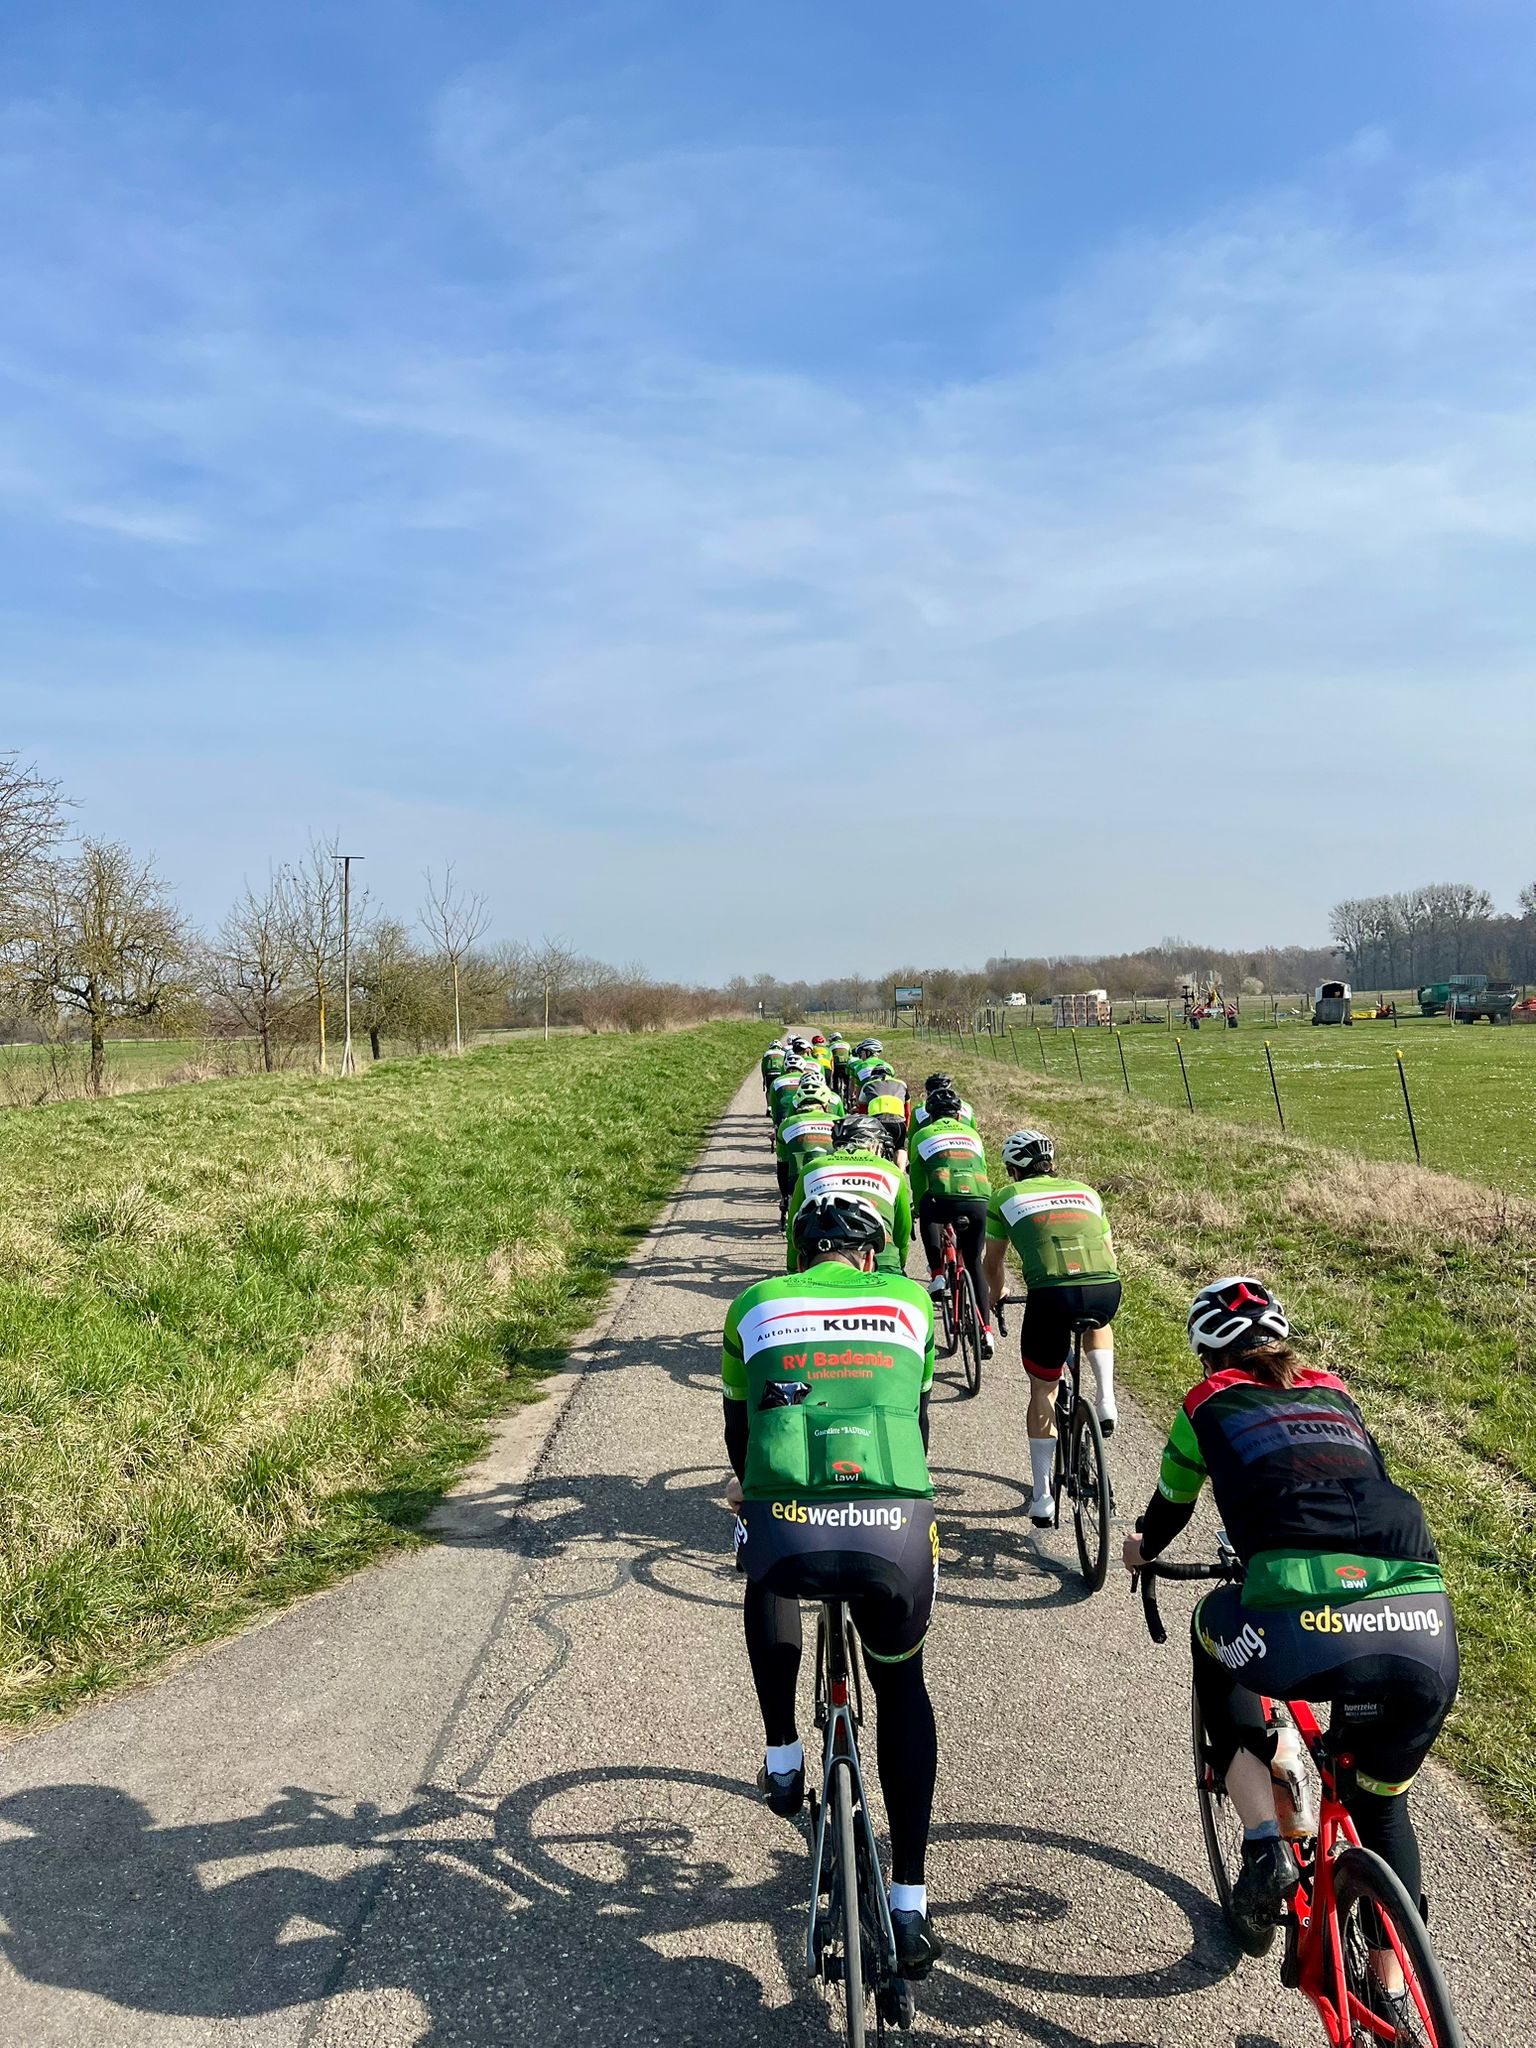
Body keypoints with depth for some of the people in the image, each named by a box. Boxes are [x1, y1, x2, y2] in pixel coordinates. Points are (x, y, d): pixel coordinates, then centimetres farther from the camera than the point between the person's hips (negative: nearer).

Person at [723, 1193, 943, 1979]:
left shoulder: (755, 1304, 21)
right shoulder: (908, 1300, 22)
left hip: (787, 1531, 0)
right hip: (896, 1531, 1)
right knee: (902, 1688, 30)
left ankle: (782, 1758, 38)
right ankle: (909, 1905, 28)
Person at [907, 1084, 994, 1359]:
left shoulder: (922, 1135, 21)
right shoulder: (972, 1134, 28)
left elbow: (918, 1182, 26)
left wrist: (918, 1211, 42)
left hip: (943, 1202, -3)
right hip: (978, 1203, 3)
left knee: (926, 1208, 32)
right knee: (975, 1263, 21)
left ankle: (936, 1273, 17)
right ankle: (986, 1331, 14)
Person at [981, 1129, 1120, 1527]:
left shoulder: (1006, 1197, 21)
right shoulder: (1086, 1192, 28)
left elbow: (993, 1264, 32)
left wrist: (997, 1293, 53)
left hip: (1051, 1294, -2)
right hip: (1106, 1289, 3)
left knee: (1043, 1390, 18)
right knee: (1096, 1323, 40)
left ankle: (1042, 1497, 19)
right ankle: (1106, 1399, 19)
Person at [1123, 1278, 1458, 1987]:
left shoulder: (1208, 1404, 19)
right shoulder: (1335, 1394, 29)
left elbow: (1171, 1506, 35)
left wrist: (1143, 1550, 58)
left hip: (1303, 1636, -4)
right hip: (1428, 1633, 4)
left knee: (1215, 1633, 32)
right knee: (1381, 1805, 33)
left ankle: (1264, 1845, 21)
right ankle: (1393, 2001, 36)